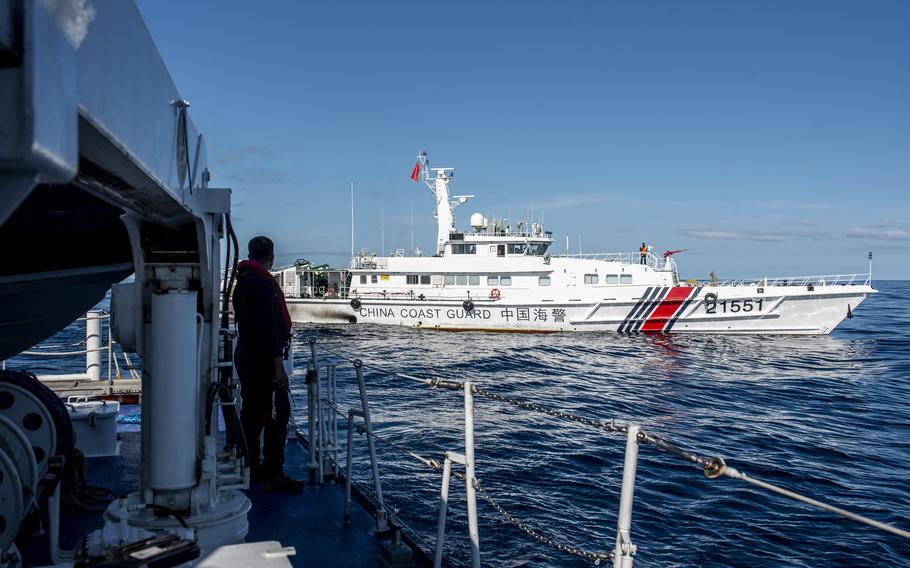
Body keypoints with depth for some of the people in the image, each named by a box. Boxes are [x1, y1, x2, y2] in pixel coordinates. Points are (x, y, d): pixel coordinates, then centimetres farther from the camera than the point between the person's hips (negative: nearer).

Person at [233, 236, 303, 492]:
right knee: (277, 414, -6)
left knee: (252, 413, 14)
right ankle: (272, 474, -4)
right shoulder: (262, 283, -17)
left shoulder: (243, 281, 15)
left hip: (246, 357, 10)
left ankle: (251, 471, 20)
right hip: (262, 361, -10)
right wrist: (278, 365, -23)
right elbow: (268, 327, -22)